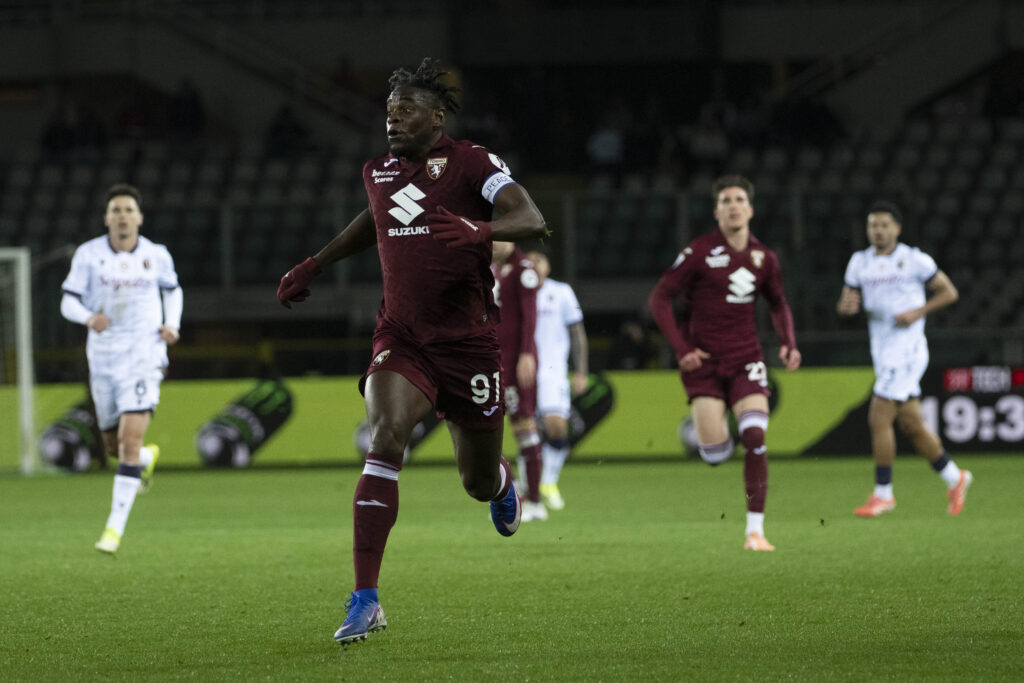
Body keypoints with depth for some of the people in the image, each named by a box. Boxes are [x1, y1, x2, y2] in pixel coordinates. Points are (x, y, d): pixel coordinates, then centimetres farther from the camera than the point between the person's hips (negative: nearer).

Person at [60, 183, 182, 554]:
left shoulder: (156, 255, 1)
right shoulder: (88, 255, -3)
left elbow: (172, 289, 20)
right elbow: (68, 301, -2)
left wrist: (172, 324, 1)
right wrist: (89, 317, -24)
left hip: (144, 357, -2)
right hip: (103, 358, 2)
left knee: (131, 439, -17)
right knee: (114, 446, 13)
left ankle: (115, 528, -16)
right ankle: (148, 459, 51)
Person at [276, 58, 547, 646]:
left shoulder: (471, 163, -9)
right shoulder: (379, 173, 8)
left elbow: (532, 221, -23)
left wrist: (478, 231, -41)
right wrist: (314, 266, 32)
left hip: (469, 343, -3)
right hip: (402, 338, 3)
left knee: (479, 482, 10)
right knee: (385, 437, -25)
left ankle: (503, 483, 54)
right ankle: (366, 600, -28)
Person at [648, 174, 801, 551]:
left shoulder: (764, 258, 5)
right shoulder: (699, 252, -8)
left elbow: (778, 304, 22)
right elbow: (659, 299, -5)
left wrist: (788, 343, 5)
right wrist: (681, 348, -13)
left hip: (745, 358, 3)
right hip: (703, 361, -3)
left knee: (755, 438, -15)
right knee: (716, 455, -9)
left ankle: (755, 529, -12)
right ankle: (701, 428, 31)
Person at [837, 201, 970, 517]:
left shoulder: (914, 260, -6)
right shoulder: (860, 262, 10)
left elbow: (949, 292, -1)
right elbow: (846, 303, 12)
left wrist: (918, 312, -14)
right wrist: (848, 305, -12)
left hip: (907, 347, -7)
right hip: (882, 351, 7)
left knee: (878, 419, -12)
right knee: (911, 424, 10)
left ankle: (883, 493, -4)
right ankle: (954, 478, 26)